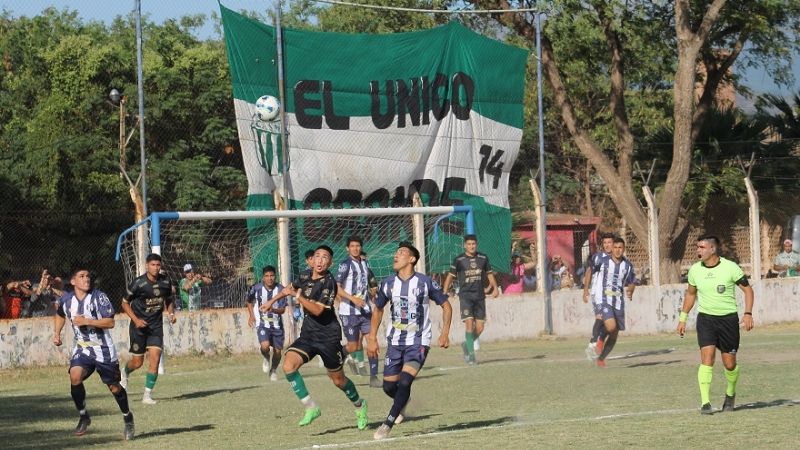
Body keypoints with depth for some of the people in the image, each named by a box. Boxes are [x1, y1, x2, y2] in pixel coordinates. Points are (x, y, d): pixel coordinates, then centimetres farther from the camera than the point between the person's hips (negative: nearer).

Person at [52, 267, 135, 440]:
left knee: (114, 386, 4)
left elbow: (110, 322, -19)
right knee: (75, 376, -23)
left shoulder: (99, 297, -14)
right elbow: (60, 315, 23)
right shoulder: (66, 300, -1)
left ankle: (127, 418, 29)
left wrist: (87, 321, -27)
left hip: (103, 350, -3)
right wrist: (56, 333, 10)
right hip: (82, 348, 3)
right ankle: (83, 416, -6)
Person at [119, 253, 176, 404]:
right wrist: (136, 320, -15)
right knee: (138, 361, 4)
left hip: (156, 325, 3)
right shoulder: (138, 283, -15)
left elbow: (169, 299, 17)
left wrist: (171, 313, -2)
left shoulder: (166, 281, -2)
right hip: (139, 324, -3)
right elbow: (125, 302, -4)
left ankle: (147, 395, -5)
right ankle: (125, 373, 42)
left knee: (155, 357, -12)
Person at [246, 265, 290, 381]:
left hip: (277, 324, 2)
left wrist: (272, 309, -31)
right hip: (262, 323, -2)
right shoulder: (257, 288, -8)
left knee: (277, 350, 8)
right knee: (265, 346, -24)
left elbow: (282, 310, -12)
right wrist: (251, 315, 5)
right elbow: (249, 301, 13)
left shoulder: (280, 289, -10)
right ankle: (266, 359, 11)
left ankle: (273, 370, 37)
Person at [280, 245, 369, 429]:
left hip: (328, 336, -5)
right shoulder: (305, 279, 5)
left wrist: (299, 297, -26)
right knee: (289, 365, -20)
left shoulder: (329, 282, -15)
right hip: (307, 335, 6)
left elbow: (318, 310, -24)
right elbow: (291, 288, 30)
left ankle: (359, 404, 39)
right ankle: (311, 408, -13)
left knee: (338, 380, 9)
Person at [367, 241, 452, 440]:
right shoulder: (388, 283, 0)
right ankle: (403, 402, 41)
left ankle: (387, 425, -14)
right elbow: (378, 309, 15)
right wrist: (372, 338, 10)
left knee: (405, 381, -21)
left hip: (418, 342, -4)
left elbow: (446, 306, 1)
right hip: (395, 341, 4)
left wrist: (445, 332, -10)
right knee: (389, 386, 5)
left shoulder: (425, 282, -10)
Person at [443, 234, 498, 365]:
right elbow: (450, 276, 4)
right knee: (469, 323, -16)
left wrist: (495, 287, 3)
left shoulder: (483, 258, 7)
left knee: (480, 327, 0)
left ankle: (466, 345, 27)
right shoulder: (459, 260, -2)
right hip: (465, 295, -3)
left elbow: (489, 274, 17)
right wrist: (444, 292, -3)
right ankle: (471, 353, -10)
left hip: (480, 296, 3)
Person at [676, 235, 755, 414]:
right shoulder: (695, 270, 1)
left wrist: (748, 314, -11)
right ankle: (705, 403, -17)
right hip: (705, 318, 1)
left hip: (728, 318, -1)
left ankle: (730, 394, 34)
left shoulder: (730, 267, -9)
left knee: (730, 364, 3)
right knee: (707, 357, -17)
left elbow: (747, 289, -1)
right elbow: (690, 294, 17)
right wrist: (683, 318, 15)